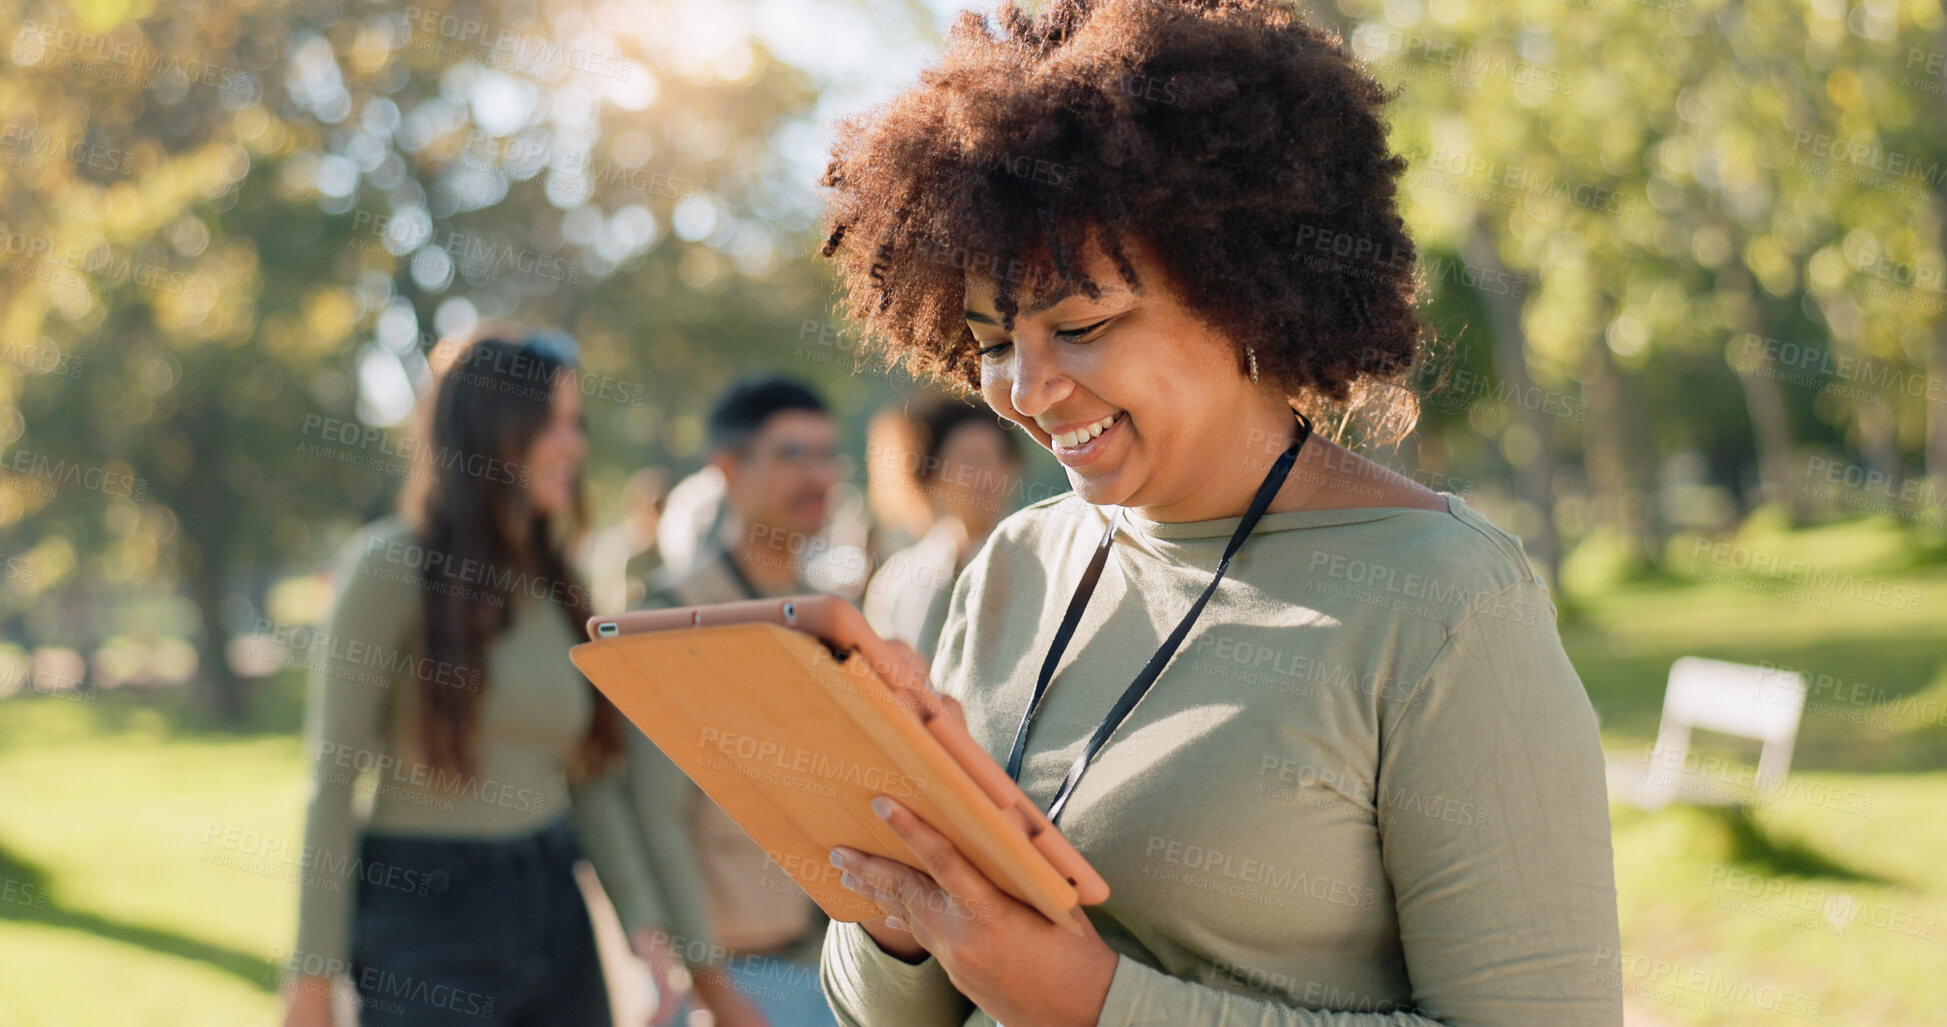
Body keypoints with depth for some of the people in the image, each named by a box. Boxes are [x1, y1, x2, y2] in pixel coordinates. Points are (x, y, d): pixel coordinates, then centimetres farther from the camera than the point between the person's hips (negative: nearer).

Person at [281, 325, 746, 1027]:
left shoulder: (556, 586, 10)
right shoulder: (392, 566, -9)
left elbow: (588, 773, 11)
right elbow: (334, 773, -10)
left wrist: (643, 920, 1)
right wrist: (315, 969, -12)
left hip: (555, 914, 6)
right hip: (425, 914, -6)